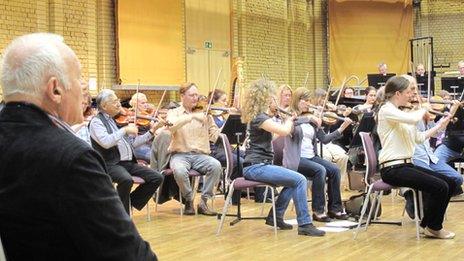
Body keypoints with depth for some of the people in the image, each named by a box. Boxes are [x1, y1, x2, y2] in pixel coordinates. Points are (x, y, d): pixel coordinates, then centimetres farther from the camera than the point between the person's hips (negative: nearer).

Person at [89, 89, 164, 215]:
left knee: (157, 178, -6)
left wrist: (151, 132, 11)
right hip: (110, 164, -7)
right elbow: (105, 142, -22)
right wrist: (124, 130, -19)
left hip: (129, 162, 7)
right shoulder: (96, 122, -3)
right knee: (126, 180, -36)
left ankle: (130, 202, 9)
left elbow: (132, 143, 18)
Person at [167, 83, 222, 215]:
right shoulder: (174, 113, 8)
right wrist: (192, 116, -26)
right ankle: (189, 200, -8)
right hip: (180, 154, -2)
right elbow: (171, 126, -17)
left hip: (200, 155, 2)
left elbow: (215, 136, 5)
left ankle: (204, 202, -13)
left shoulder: (204, 114, 13)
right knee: (179, 170, -36)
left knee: (216, 165, -29)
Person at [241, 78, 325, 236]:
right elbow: (284, 131, -28)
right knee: (300, 180, -15)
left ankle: (275, 217, 20)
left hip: (259, 165, 10)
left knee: (294, 181, 17)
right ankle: (304, 224, -12)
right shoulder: (259, 117, -16)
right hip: (256, 167, -10)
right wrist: (289, 119, -7)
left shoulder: (258, 115, 15)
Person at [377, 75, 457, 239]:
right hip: (392, 169, -9)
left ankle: (429, 224, 15)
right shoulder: (386, 110, -12)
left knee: (450, 184, 4)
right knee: (439, 187, -18)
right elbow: (413, 119, -29)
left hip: (406, 165, 9)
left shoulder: (400, 112, 16)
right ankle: (433, 227, 5)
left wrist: (440, 125, 13)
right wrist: (424, 108, -9)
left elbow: (419, 138, 17)